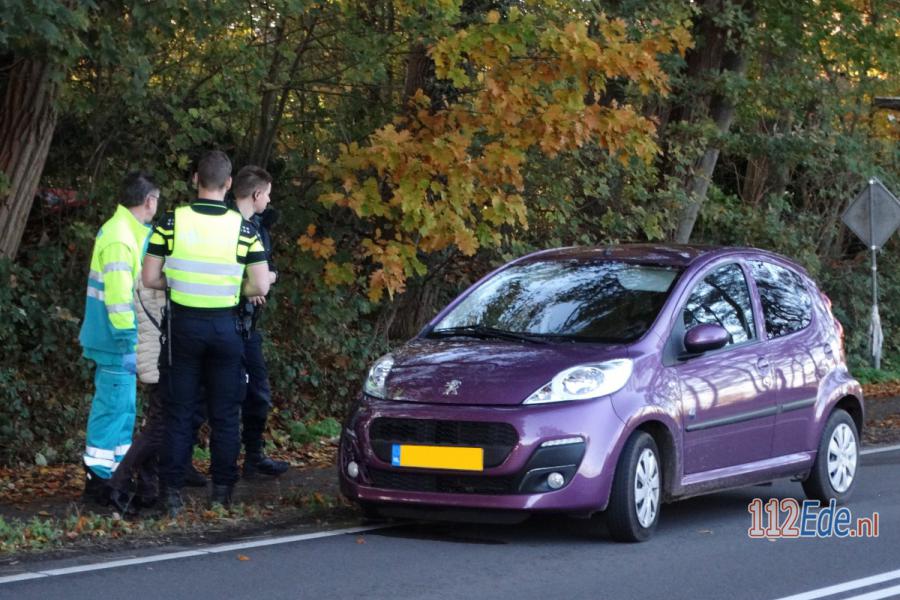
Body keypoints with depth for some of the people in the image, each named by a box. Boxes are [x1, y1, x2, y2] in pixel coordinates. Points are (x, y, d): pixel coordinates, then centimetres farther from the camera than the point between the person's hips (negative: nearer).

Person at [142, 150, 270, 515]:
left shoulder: (173, 222, -7)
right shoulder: (242, 228, -7)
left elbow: (150, 278, -4)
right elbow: (260, 286, -7)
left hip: (184, 323, 0)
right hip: (225, 327, 0)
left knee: (180, 410, 6)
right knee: (225, 413, 10)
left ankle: (172, 492, 3)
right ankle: (222, 490, 12)